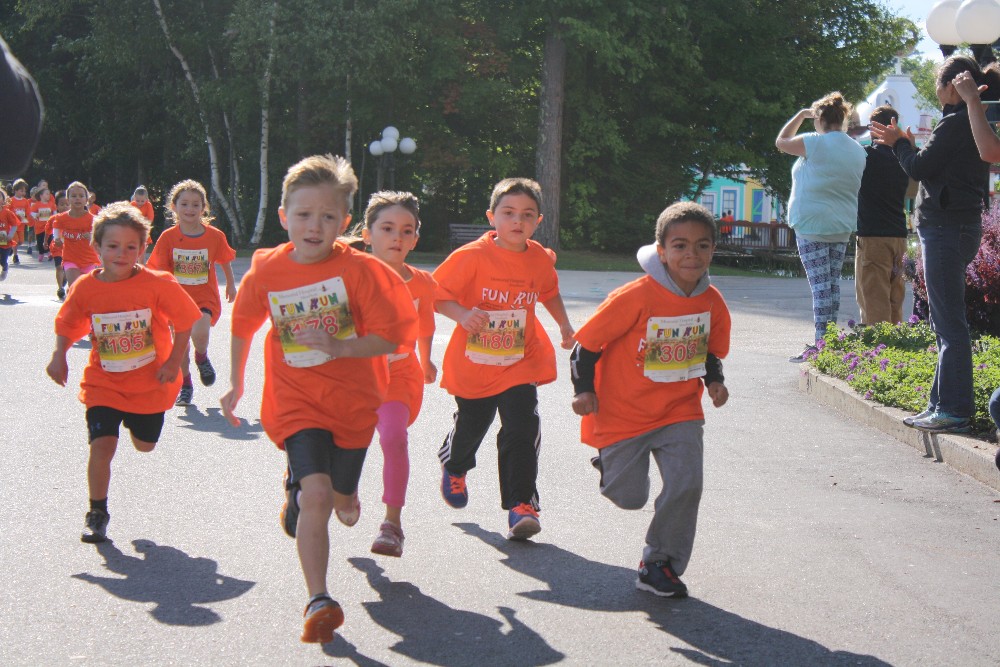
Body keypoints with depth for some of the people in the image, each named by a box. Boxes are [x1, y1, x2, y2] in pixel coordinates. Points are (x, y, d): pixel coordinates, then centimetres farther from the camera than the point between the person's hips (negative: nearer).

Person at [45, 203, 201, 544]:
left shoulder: (157, 284, -16)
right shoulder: (85, 288, -10)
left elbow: (184, 322, -5)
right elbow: (66, 326, 6)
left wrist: (173, 363, -10)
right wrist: (59, 356, -9)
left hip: (149, 381, 0)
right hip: (103, 383, 0)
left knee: (144, 444, 17)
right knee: (102, 446, -12)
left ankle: (135, 420, 55)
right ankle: (97, 513, 7)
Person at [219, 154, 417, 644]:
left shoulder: (359, 269, -14)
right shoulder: (265, 272, -7)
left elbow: (388, 337, -13)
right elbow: (243, 326, 12)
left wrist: (338, 347, -27)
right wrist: (236, 384, 19)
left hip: (353, 401, 1)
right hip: (296, 401, -1)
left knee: (340, 498, 17)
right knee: (314, 493, -19)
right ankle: (318, 602, -12)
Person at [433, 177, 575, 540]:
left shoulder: (540, 259, -2)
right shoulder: (472, 256, -16)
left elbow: (549, 292, 19)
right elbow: (436, 294, -13)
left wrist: (563, 323, 6)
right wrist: (462, 315, -30)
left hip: (520, 364, 2)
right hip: (473, 363, -2)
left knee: (522, 431, -13)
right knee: (470, 427, 18)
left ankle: (521, 504, -5)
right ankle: (454, 467, 52)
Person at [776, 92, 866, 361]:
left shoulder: (815, 143, -12)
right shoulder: (857, 150, 10)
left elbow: (781, 142, 4)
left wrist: (801, 115, 14)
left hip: (812, 226, -7)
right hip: (842, 227, 7)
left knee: (821, 284, -9)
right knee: (833, 284, 11)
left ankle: (821, 344, -10)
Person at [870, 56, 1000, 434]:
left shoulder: (956, 123, -14)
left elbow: (920, 169, -15)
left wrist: (899, 144, 3)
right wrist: (906, 147, 19)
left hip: (947, 228, -11)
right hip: (959, 227, 11)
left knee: (950, 324, -9)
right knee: (945, 322, 15)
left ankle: (955, 410, -8)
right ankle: (942, 404, 20)